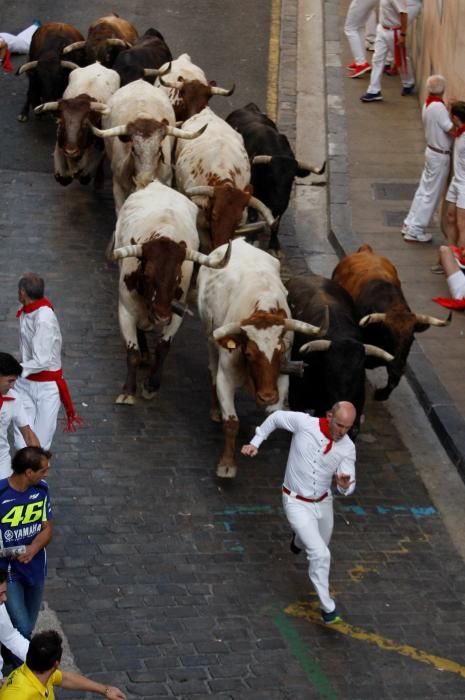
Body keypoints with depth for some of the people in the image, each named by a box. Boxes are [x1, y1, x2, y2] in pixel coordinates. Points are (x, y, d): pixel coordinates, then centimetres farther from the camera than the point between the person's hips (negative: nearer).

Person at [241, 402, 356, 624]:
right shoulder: (303, 423, -23)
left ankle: (298, 540, 64)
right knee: (320, 555, -16)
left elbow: (348, 488, -14)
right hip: (297, 503, -4)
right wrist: (255, 442, -4)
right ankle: (328, 607, -3)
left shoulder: (347, 448, -14)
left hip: (323, 502, 4)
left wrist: (345, 485, -38)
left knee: (319, 545, 28)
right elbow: (276, 418, -3)